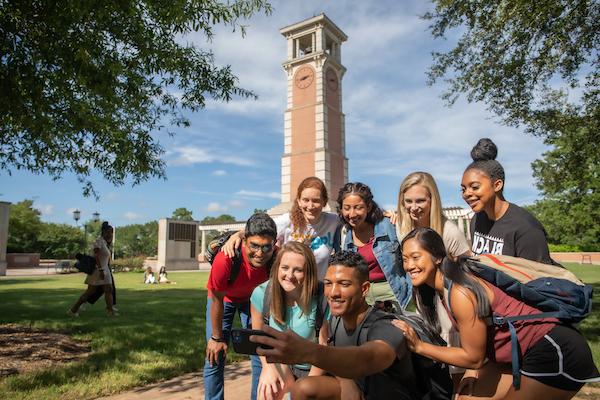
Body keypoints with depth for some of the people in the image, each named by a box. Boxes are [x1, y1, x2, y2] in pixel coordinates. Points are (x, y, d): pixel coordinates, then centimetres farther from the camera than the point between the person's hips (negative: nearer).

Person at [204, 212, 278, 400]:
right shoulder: (226, 258, -40)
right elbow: (217, 300, -23)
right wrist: (216, 337, -11)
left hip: (254, 297, 2)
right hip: (224, 297, -2)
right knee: (215, 357, -2)